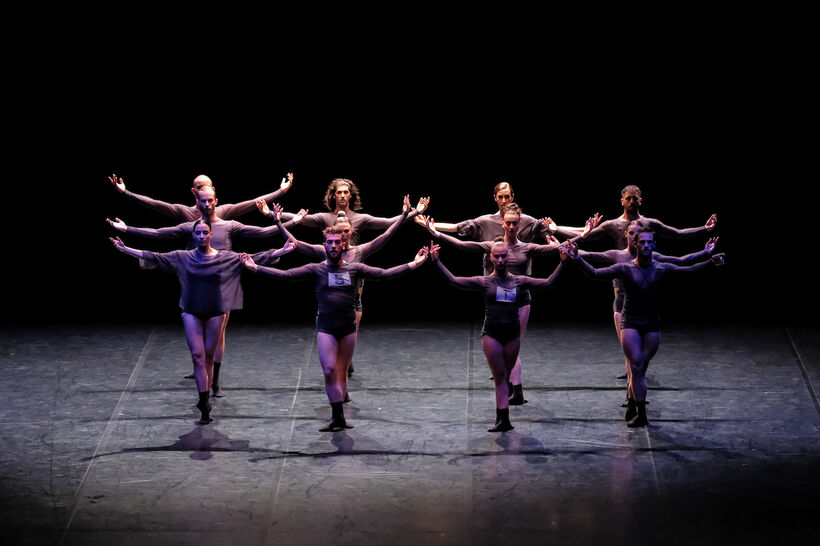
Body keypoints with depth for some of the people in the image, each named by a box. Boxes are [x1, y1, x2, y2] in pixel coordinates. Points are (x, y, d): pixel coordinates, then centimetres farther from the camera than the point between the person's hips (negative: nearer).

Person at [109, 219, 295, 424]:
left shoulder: (227, 258, -1)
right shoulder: (182, 258, 0)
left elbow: (257, 259, -1)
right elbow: (152, 257, -1)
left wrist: (282, 251, -7)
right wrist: (125, 249, -6)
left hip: (215, 313, 0)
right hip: (192, 313, 0)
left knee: (209, 356, 5)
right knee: (198, 356, -7)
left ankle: (205, 398, 17)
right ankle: (205, 404, -8)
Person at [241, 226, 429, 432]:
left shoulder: (354, 268, 6)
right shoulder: (316, 269, 1)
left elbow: (384, 274, 2)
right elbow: (286, 274, -6)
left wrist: (412, 264, -5)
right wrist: (256, 267, -15)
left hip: (348, 328, 2)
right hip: (326, 328, -2)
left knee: (342, 372, 7)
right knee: (329, 371, -12)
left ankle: (338, 416, 14)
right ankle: (338, 417, -11)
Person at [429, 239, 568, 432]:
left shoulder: (519, 281, 9)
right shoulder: (484, 282, 2)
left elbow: (547, 282, 7)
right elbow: (453, 280, -5)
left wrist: (563, 262, 1)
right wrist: (436, 261, -13)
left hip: (512, 334, 2)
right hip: (491, 334, -2)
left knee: (504, 377, 9)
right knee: (500, 377, -5)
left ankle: (501, 419, 15)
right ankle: (504, 420, -7)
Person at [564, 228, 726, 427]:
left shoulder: (661, 268, 0)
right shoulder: (625, 268, -4)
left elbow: (689, 270, -8)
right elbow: (595, 273, -9)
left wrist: (711, 261, -22)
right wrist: (577, 258, -22)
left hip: (652, 325, 2)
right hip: (630, 323, -2)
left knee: (639, 369, 6)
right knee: (636, 367, -12)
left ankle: (631, 404, 27)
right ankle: (641, 415, -11)